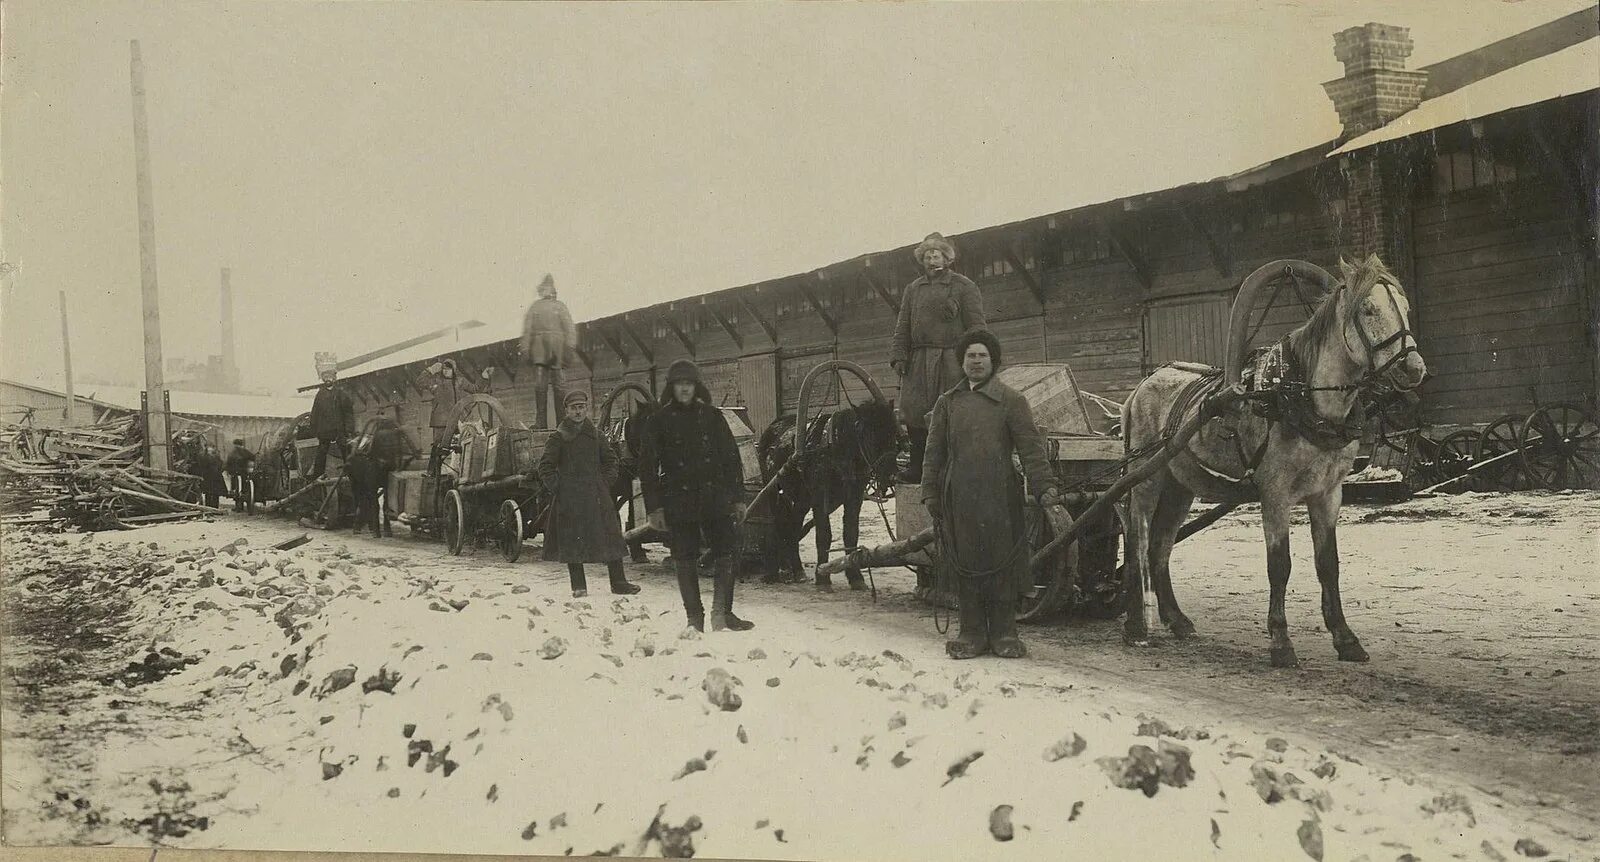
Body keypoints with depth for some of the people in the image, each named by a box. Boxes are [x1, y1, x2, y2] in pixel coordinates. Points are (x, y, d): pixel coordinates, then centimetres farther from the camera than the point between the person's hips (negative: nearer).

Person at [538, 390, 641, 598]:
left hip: (597, 496, 3)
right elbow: (545, 468, 2)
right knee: (572, 542, -1)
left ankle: (618, 582, 4)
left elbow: (610, 460, 21)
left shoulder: (595, 435, 11)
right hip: (569, 499, -3)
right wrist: (557, 488, -6)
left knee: (611, 539, -1)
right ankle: (579, 586, 8)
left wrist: (606, 483, 10)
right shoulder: (558, 437, 1)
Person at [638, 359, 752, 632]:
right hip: (679, 502, -1)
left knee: (727, 553, -4)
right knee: (686, 559, 2)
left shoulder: (712, 416, 9)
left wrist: (736, 497, 6)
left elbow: (731, 458, 11)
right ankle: (694, 617, 11)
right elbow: (647, 466, 3)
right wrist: (654, 507, -3)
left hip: (715, 498, 1)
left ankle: (722, 612, 8)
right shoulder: (660, 421, 4)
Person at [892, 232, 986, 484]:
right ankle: (917, 468, 7)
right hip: (918, 361, 4)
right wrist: (899, 355, 7)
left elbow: (976, 325, 1)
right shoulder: (913, 289, 18)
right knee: (914, 414, -1)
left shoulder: (964, 287, 5)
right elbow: (902, 326, 19)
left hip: (950, 360, -4)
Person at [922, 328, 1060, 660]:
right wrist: (930, 493, 7)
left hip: (1000, 496, -2)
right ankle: (972, 633, 14)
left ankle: (1004, 633, 11)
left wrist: (1045, 486, -12)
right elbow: (934, 452, 15)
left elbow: (1031, 447, -1)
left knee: (1002, 562, 0)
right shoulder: (947, 403, 15)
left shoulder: (1011, 401, 6)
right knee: (965, 565, 5)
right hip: (959, 497, 3)